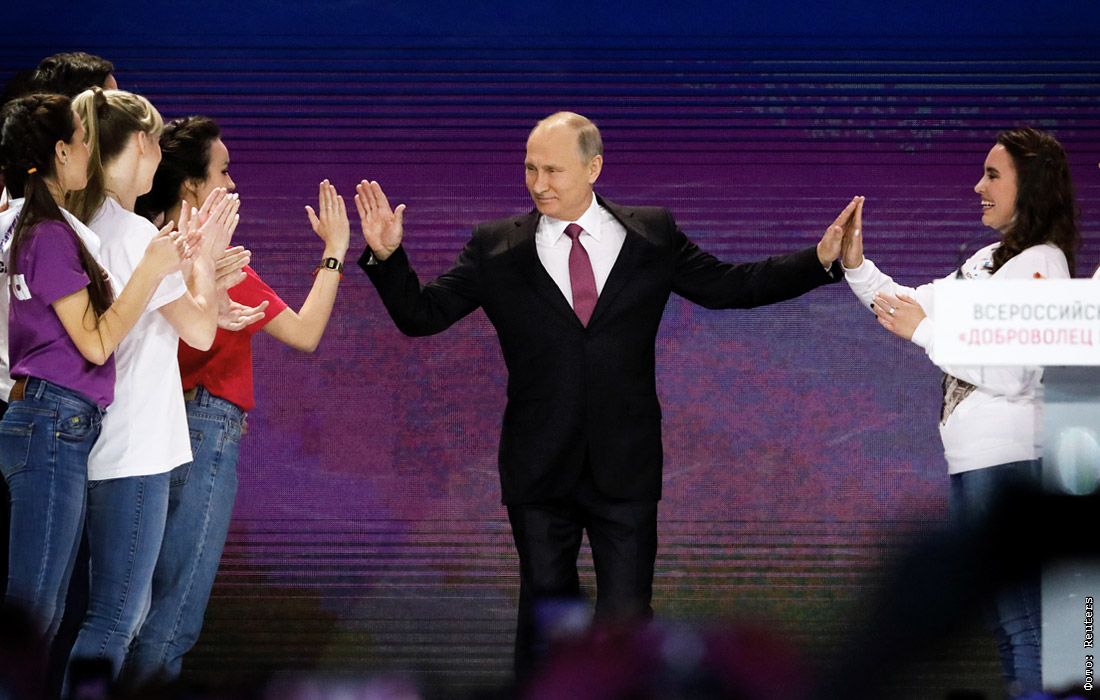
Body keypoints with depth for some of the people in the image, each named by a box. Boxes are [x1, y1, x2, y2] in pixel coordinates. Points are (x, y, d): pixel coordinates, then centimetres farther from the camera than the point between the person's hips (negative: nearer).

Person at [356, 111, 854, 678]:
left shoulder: (652, 236, 4)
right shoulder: (496, 249, 1)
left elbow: (730, 287, 7)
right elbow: (421, 315, 1)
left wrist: (821, 259, -2)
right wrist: (387, 256, -16)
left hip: (625, 468, 0)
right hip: (541, 471, 0)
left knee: (626, 615, 0)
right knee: (544, 608, 9)